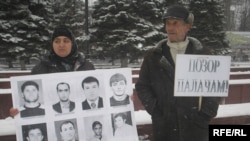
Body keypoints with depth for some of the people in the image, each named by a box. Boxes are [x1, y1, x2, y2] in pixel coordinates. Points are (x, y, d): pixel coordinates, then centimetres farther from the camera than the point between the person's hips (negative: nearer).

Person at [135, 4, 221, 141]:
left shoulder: (202, 54, 4)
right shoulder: (153, 56, 4)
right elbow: (142, 86, 6)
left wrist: (207, 113, -4)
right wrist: (154, 110, -5)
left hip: (195, 125, 0)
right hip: (164, 126, 1)